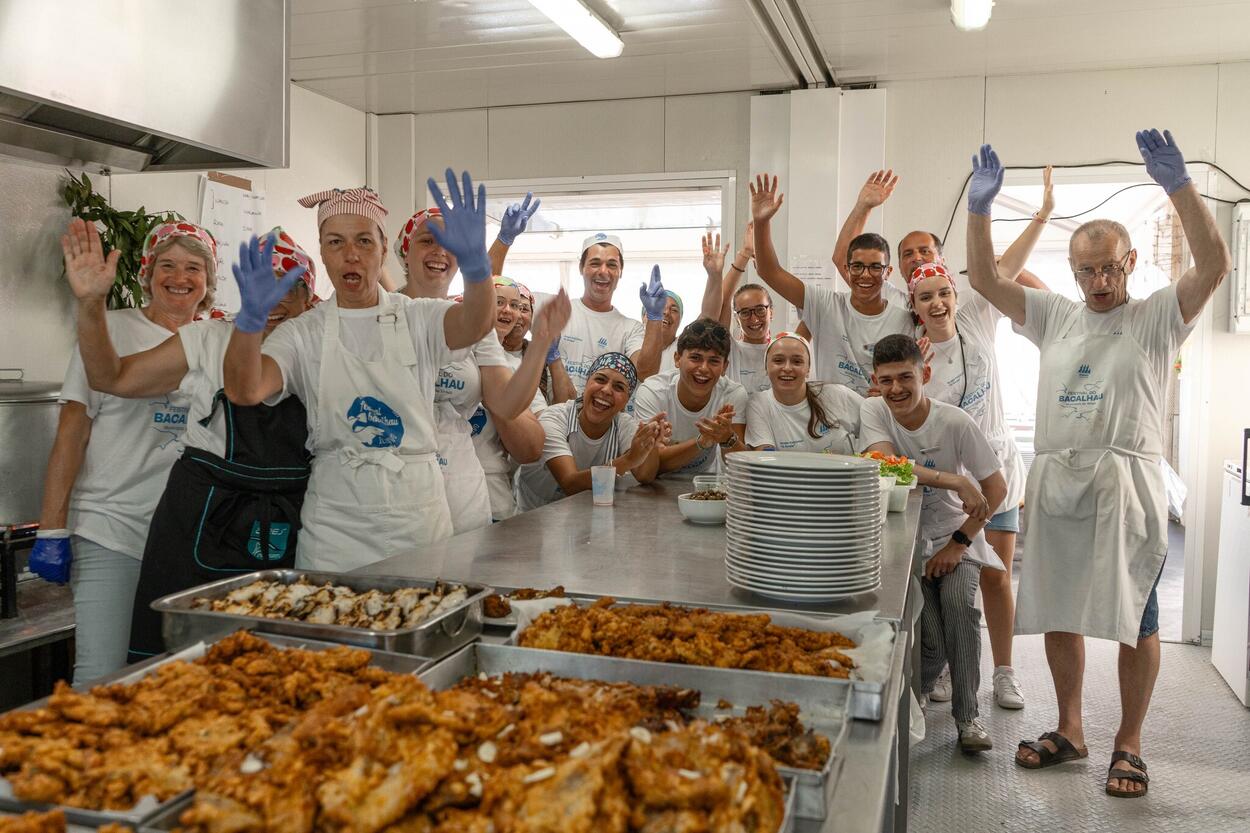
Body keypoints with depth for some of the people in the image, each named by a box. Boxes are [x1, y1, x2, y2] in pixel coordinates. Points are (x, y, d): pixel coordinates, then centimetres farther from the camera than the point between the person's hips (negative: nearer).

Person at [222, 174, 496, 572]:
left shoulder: (419, 319, 2)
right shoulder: (303, 333, 3)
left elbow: (474, 325, -19)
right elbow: (244, 390, -13)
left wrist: (475, 262, -40)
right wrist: (251, 317, -32)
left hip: (417, 518, 0)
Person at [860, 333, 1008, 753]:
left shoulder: (956, 423, -15)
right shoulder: (872, 411, -13)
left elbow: (996, 488, -8)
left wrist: (959, 542, -14)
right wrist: (956, 481, -32)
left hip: (953, 535, 0)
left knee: (960, 602, -28)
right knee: (932, 643, -15)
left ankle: (967, 715, -9)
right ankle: (909, 695, 21)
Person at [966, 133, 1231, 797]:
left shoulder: (1157, 316, 3)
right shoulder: (1055, 316, 12)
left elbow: (1214, 264, -13)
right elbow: (984, 279, 8)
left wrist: (1178, 185, -22)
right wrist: (979, 208, -4)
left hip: (1125, 484, -3)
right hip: (1053, 482, 4)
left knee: (1135, 618, 3)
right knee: (1058, 610, 10)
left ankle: (1128, 744, 18)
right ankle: (1069, 730, 26)